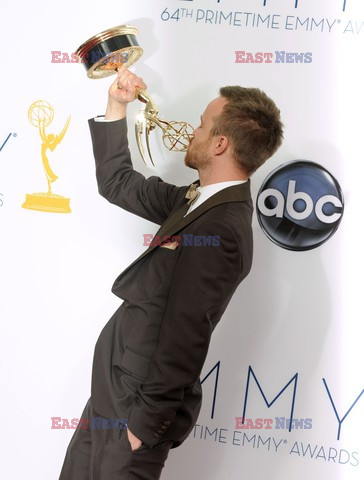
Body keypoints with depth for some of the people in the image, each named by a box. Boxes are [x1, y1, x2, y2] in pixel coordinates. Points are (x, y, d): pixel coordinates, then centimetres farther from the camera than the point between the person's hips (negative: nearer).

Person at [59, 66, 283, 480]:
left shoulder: (218, 229, -26)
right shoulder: (200, 201, 3)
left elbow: (182, 337, -26)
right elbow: (117, 183, 14)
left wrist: (145, 424, -18)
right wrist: (116, 107, 11)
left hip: (137, 400, -9)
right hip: (114, 386, 9)